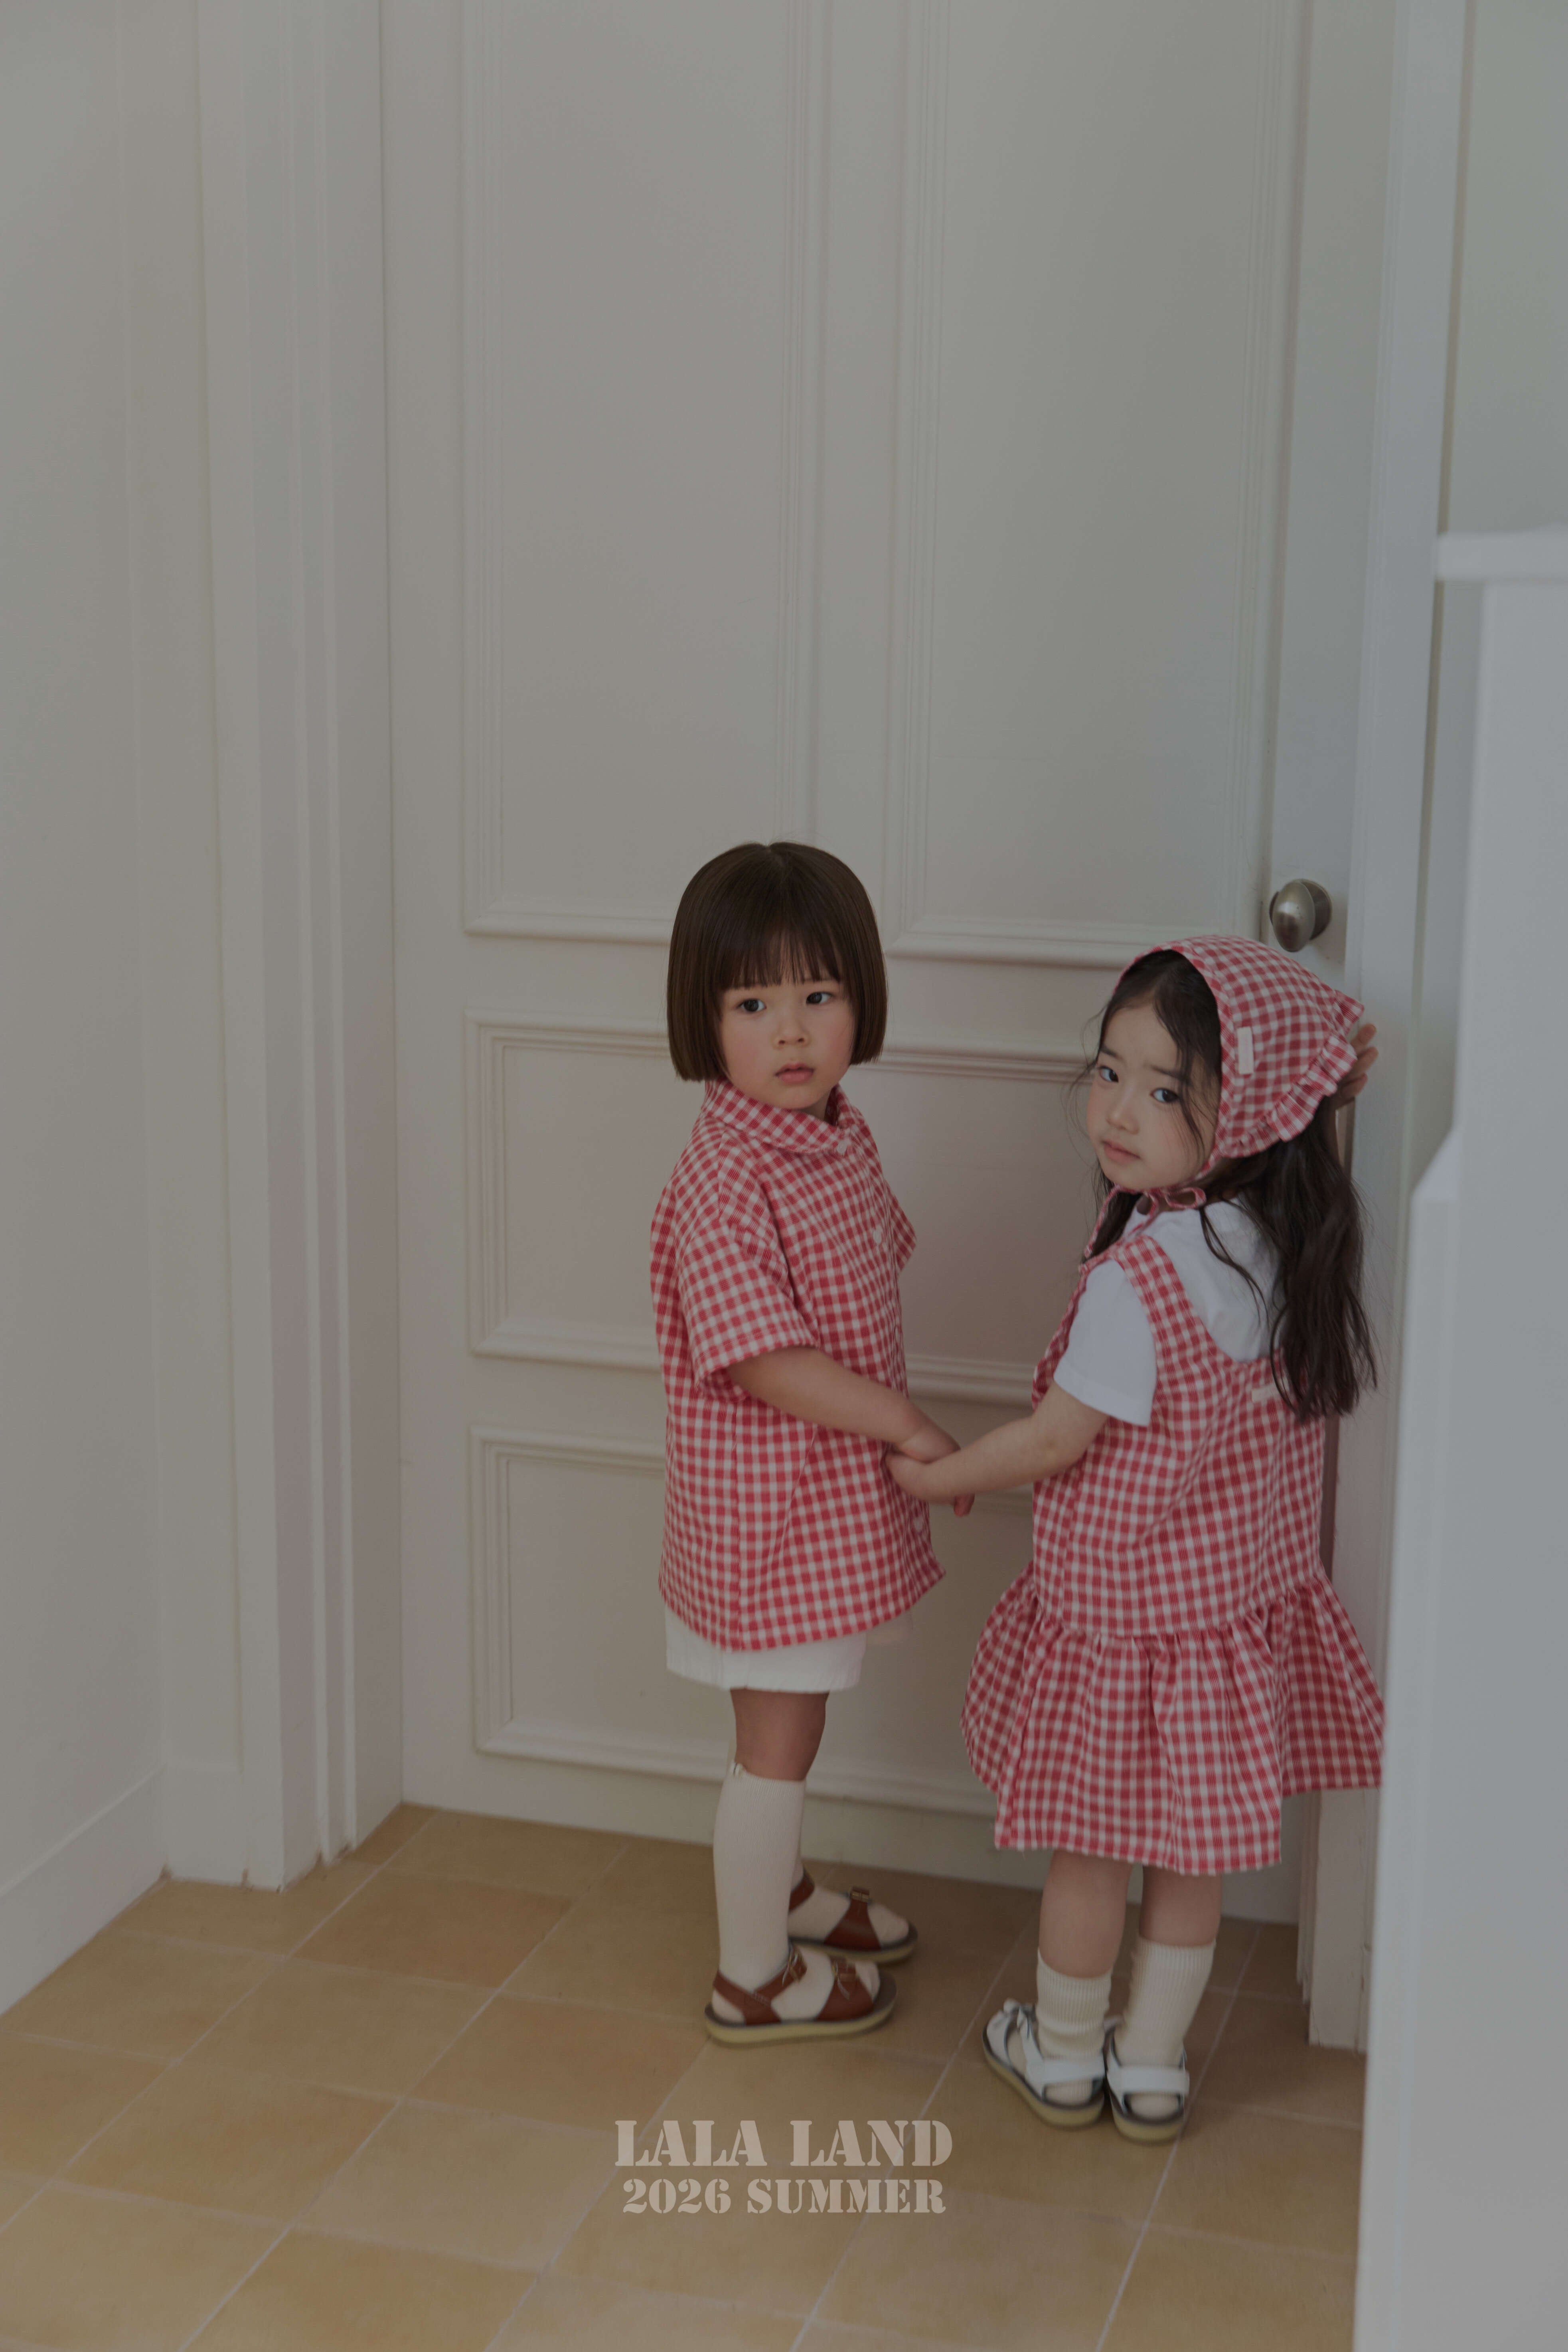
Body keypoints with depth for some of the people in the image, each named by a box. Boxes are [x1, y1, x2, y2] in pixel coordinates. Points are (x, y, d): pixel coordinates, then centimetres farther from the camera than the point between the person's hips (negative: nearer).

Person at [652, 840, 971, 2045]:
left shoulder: (840, 1132, 2)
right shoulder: (725, 1179, -25)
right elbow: (760, 1359, -26)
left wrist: (893, 1431, 10)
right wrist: (905, 1424, -20)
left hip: (832, 1492, 8)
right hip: (769, 1503, -8)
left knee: (794, 1716, 25)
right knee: (778, 1739, 6)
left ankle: (782, 1889, 46)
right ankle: (754, 1974, 22)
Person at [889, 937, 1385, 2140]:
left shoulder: (1140, 1279, -29)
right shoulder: (1299, 1240, -9)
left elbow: (1056, 1442, -20)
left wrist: (936, 1476, 0)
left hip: (1121, 1612, -6)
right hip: (1250, 1598, 6)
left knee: (1091, 1848, 14)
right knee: (1193, 1853, 19)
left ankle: (1064, 2058, 34)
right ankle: (1155, 2068, 33)